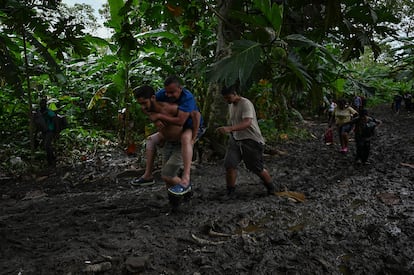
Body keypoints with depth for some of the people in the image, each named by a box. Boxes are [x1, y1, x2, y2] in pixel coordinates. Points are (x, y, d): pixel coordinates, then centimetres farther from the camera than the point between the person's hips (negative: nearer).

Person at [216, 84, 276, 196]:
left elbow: (247, 123, -36)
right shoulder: (231, 105, 8)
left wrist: (229, 128, -49)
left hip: (251, 140, -6)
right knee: (229, 165, -10)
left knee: (257, 169, 5)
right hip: (235, 139, 7)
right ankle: (230, 191, 5)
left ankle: (271, 187, 31)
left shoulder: (246, 104, -20)